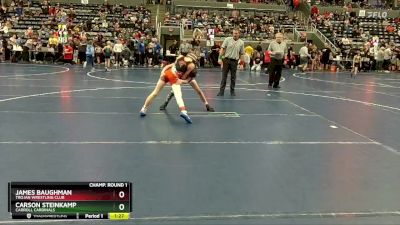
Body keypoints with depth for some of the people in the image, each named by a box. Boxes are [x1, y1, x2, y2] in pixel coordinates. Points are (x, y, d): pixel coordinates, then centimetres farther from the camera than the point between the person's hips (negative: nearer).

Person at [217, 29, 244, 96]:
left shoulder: (241, 42, 4)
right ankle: (221, 91, 6)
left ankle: (232, 91, 19)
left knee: (233, 77, 7)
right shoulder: (227, 39, 0)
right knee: (224, 76, 1)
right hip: (226, 60, -1)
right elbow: (222, 49, -1)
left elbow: (241, 54, 9)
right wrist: (220, 58, -8)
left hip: (234, 61, 1)